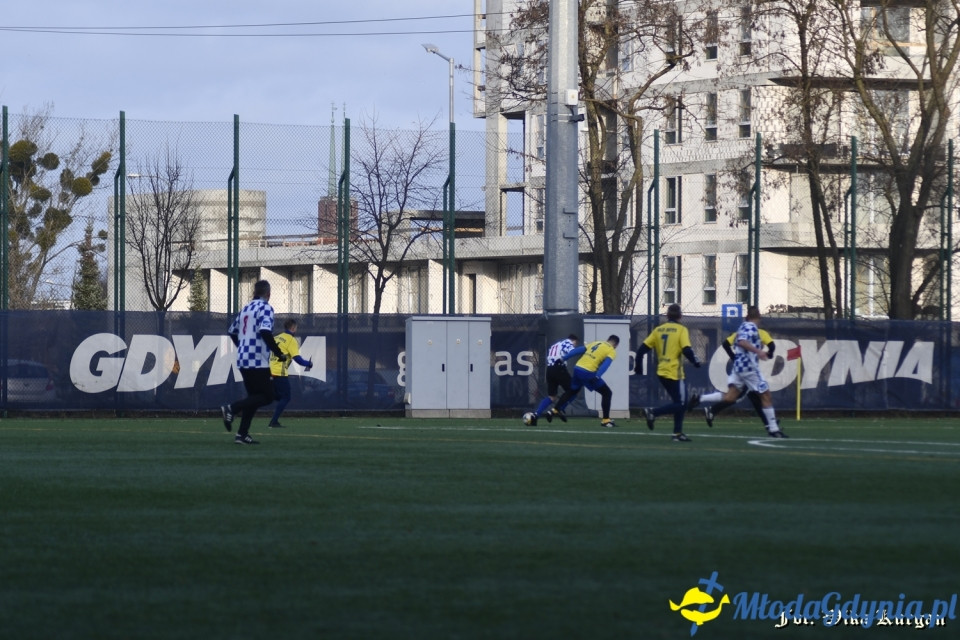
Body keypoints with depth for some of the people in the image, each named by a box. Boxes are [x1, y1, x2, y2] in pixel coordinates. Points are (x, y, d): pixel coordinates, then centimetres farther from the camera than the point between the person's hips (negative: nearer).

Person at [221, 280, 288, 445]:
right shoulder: (265, 308, -9)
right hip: (258, 361, -8)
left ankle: (242, 434, 7)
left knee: (254, 396, 15)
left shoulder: (246, 308, 15)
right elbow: (265, 331, -24)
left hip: (243, 360, 8)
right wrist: (279, 353, -17)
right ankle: (232, 408, -16)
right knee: (267, 396, -1)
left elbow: (232, 331, 21)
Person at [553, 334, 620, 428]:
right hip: (588, 372, -7)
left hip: (577, 368, 7)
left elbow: (577, 350, 16)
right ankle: (606, 420, -1)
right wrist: (597, 377, -27)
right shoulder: (611, 351, 3)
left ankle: (556, 410, 42)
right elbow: (606, 364, -15)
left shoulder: (596, 343, 22)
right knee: (607, 393, 4)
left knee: (572, 391, 32)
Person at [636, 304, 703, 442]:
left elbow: (642, 349, 5)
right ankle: (653, 412, -16)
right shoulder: (681, 330, -6)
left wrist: (639, 367, 14)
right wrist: (696, 362, 1)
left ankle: (678, 433, 11)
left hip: (661, 373, 7)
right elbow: (687, 350, -16)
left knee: (679, 403, 16)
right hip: (674, 372, -7)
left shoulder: (658, 330, 9)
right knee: (680, 404, -1)